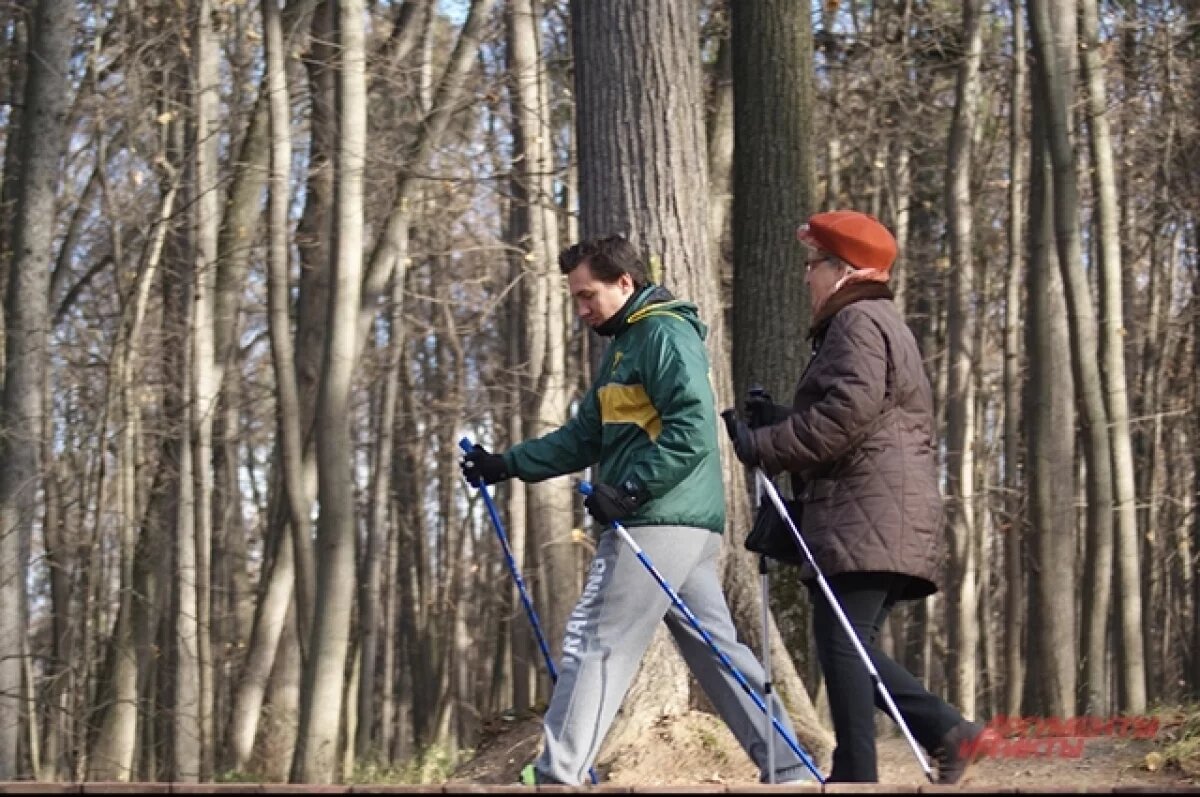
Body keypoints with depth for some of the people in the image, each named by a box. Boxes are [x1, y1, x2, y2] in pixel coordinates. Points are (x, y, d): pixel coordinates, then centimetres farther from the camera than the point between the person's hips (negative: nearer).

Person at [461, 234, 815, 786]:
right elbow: (584, 437, 25)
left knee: (594, 643, -8)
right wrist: (505, 465, 17)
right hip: (684, 526, 10)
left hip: (660, 523, -10)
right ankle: (789, 770, 9)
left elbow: (694, 428, -21)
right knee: (716, 648, 9)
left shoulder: (664, 333, -9)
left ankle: (557, 778, -8)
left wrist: (628, 490, -25)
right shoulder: (626, 344, 22)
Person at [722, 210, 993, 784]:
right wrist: (775, 422, 21)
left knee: (841, 647, -11)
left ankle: (855, 775, -13)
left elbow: (845, 415, -20)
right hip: (881, 524, 11)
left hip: (865, 521, -11)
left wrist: (761, 446, -13)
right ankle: (947, 731, 2)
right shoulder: (877, 322, 27)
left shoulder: (857, 321, -7)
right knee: (852, 648, 11)